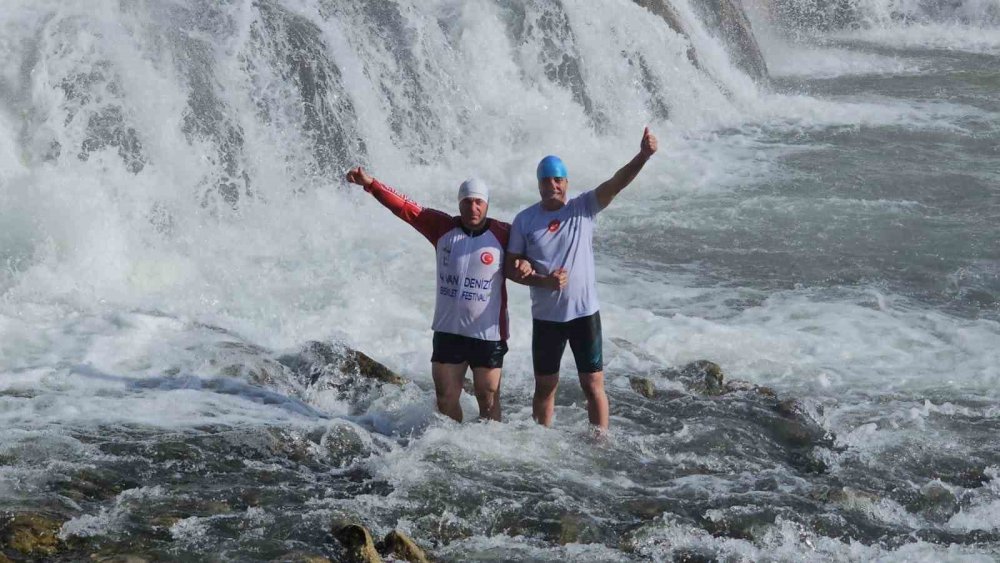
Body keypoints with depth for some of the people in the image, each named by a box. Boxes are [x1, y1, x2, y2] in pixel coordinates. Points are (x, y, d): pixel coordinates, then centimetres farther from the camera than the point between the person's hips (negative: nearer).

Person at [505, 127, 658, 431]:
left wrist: (643, 156, -36)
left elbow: (615, 183, -19)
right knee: (545, 386, 12)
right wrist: (544, 281, -16)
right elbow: (511, 268, 1)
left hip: (584, 312, -1)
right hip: (546, 316, 1)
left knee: (593, 384, 1)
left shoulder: (584, 208, -4)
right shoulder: (525, 220, -1)